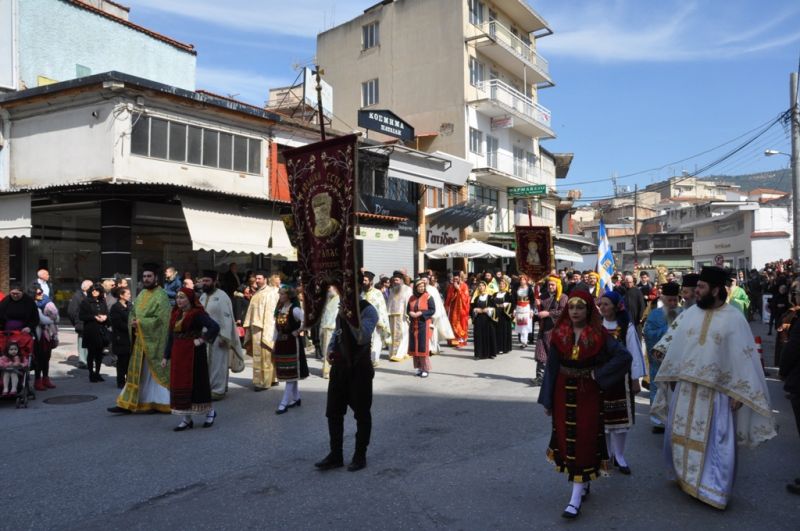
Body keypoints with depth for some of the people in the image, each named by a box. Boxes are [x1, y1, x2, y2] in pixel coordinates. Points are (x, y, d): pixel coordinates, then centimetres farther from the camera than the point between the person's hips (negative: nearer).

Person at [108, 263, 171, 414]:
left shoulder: (161, 295, -11)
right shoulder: (142, 294, 12)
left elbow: (160, 319, -17)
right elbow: (132, 313, 17)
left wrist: (140, 322, -16)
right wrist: (133, 322, -4)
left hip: (153, 341, -7)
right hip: (140, 340, 7)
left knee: (155, 372, 1)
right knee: (136, 372, 10)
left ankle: (162, 403, 13)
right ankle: (128, 404, 15)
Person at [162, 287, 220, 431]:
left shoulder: (197, 314, -12)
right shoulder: (175, 315, 11)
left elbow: (214, 327, -25)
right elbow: (171, 337, 14)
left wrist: (202, 340, -19)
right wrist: (166, 356, 11)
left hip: (194, 353, -7)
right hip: (178, 354, 7)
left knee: (196, 382, 1)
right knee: (179, 384, 6)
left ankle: (210, 411, 21)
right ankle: (186, 419, 15)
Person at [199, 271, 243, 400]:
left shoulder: (222, 297, -13)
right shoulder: (203, 297, 11)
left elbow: (226, 318, -17)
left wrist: (224, 337, -21)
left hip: (218, 336, -7)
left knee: (217, 363, -1)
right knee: (207, 363, 13)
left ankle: (218, 390, 6)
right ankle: (208, 387, 24)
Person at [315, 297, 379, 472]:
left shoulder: (367, 310, -13)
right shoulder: (342, 308, 10)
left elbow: (363, 337, -27)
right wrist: (330, 349, 6)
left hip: (359, 368, -7)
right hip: (340, 366, 7)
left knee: (361, 413, 7)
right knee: (333, 412, 10)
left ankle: (360, 456, 22)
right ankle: (335, 455, 23)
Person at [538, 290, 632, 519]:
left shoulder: (599, 334, -9)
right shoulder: (559, 334, -2)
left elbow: (624, 356, -14)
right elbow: (551, 367, 1)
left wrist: (598, 374, -15)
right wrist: (547, 400, 1)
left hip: (588, 394, -3)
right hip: (564, 393, 3)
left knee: (583, 440, -2)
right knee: (568, 439, 11)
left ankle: (576, 498, 3)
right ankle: (583, 483, 33)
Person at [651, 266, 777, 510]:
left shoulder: (734, 318, -9)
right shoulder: (689, 313, 2)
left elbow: (743, 356, -9)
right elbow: (673, 343, 10)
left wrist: (739, 392, -12)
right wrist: (670, 377, 12)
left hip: (716, 391, -4)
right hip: (685, 387, 4)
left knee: (714, 441, 5)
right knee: (682, 434, 15)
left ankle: (713, 488, 20)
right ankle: (686, 475, 35)